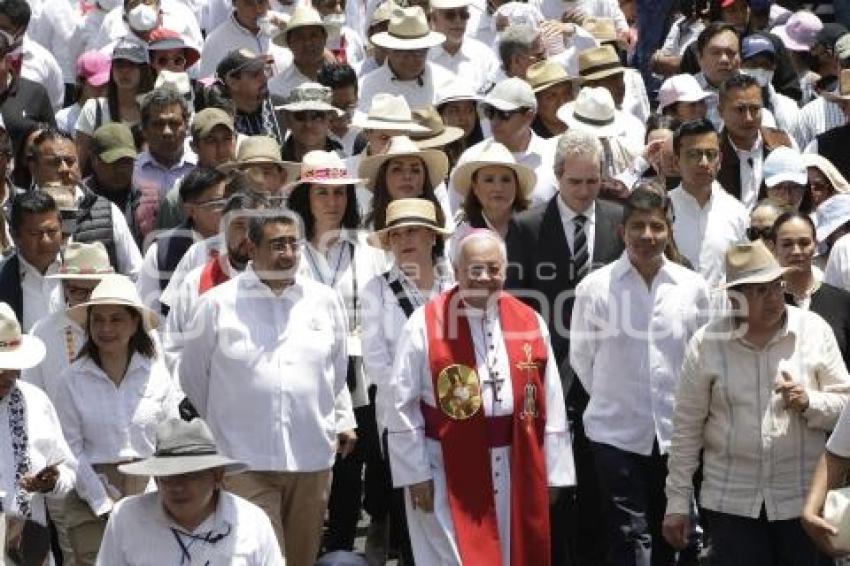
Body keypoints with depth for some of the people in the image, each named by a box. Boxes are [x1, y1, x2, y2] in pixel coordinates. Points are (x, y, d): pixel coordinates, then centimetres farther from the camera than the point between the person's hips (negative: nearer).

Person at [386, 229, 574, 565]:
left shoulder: (530, 323, 3)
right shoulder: (425, 325, -8)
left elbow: (550, 405, 6)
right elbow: (403, 406, -7)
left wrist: (554, 472, 5)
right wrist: (415, 473, -9)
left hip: (517, 471, 4)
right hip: (448, 472, -4)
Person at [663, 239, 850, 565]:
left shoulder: (815, 331, -1)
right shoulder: (707, 343, -3)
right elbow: (687, 427, 1)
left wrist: (808, 403, -16)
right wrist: (678, 502, 2)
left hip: (804, 500, 1)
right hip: (730, 502, -1)